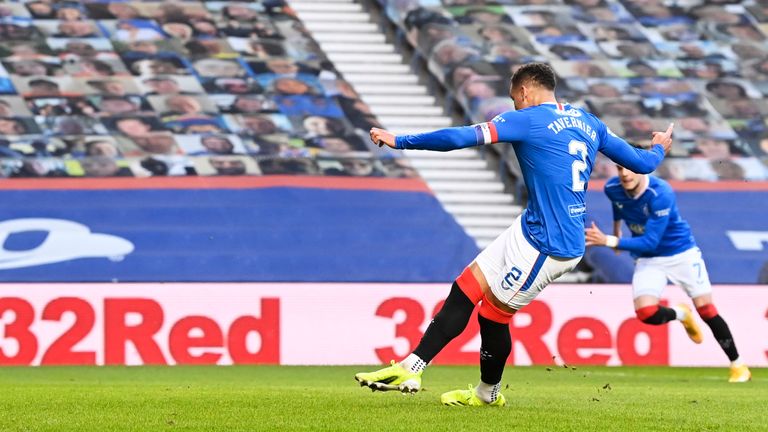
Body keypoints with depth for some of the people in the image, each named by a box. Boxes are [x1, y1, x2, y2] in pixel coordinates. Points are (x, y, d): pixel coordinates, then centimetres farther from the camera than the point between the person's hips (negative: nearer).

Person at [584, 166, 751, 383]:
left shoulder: (660, 193, -31)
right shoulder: (612, 189, -13)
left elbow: (650, 242, -34)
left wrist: (609, 241, -39)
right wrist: (616, 227, 26)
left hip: (682, 253, -4)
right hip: (648, 260, 4)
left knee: (706, 310, -5)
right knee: (646, 313, -19)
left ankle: (737, 365, 14)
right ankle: (681, 314, 15)